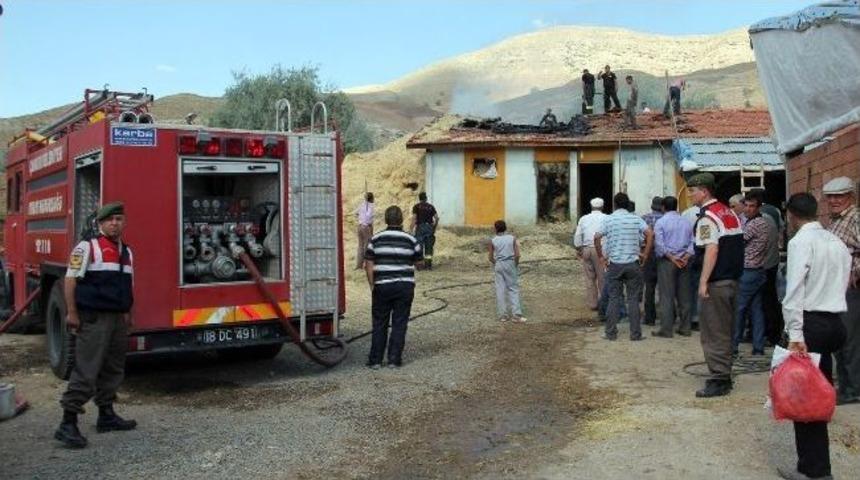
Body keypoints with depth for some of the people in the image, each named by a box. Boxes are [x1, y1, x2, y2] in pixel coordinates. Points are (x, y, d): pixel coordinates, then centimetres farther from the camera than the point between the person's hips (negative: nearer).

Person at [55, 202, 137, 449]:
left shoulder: (127, 252, 15)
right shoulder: (87, 248, -6)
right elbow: (71, 279, -10)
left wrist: (128, 314, 18)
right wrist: (72, 312, -14)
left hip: (118, 319, 7)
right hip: (93, 318, -7)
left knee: (113, 370, 13)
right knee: (86, 371, -10)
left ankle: (106, 415, 24)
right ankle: (68, 423, -4)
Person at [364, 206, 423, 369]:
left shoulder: (376, 239, 0)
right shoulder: (411, 240, 0)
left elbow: (369, 265, -1)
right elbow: (418, 261, 9)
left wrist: (372, 286, 7)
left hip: (382, 286, 0)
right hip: (405, 286, 0)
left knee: (379, 324, 9)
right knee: (399, 324, 6)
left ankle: (375, 360, 11)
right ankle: (394, 360, 6)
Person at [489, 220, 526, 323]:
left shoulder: (493, 241, -3)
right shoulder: (512, 238, -3)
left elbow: (491, 258, 1)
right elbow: (517, 254, -9)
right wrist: (516, 265, 5)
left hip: (498, 265, 1)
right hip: (510, 264, 0)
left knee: (500, 290, 6)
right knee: (513, 289, 6)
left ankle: (502, 315, 10)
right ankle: (516, 314, 1)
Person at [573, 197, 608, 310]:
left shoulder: (583, 219, 7)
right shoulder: (606, 218, -3)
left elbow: (577, 236, 7)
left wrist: (578, 249, 18)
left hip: (586, 250, 3)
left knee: (590, 278, 10)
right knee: (602, 277, 5)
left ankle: (592, 303, 16)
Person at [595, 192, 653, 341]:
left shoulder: (609, 219, 1)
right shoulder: (636, 219, 2)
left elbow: (597, 237, -9)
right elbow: (650, 234, -11)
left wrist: (601, 255, 1)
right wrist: (645, 254, -4)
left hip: (614, 264, 0)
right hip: (633, 263, 0)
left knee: (614, 298, 7)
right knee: (633, 299, 5)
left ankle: (611, 333, 9)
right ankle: (635, 334, 7)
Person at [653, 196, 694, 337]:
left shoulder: (661, 222, -4)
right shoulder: (686, 222, 10)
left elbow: (659, 244, -14)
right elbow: (692, 242, 4)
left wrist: (671, 257, -11)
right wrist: (686, 256, -6)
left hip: (667, 261, -4)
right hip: (684, 262, 5)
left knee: (666, 296, -3)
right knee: (684, 295, 9)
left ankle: (666, 330, -3)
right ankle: (685, 327, 14)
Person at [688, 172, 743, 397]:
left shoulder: (707, 217, -14)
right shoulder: (730, 213, 13)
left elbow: (712, 250, -22)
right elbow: (737, 246, 16)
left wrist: (703, 282, -23)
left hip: (716, 283, -9)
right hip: (732, 278, 9)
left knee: (713, 333, -2)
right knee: (725, 331, 16)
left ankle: (719, 381, 0)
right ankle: (725, 377, 24)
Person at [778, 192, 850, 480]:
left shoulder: (801, 241, -10)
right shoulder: (837, 242, 14)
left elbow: (795, 290, -18)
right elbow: (844, 283, 15)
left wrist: (795, 334, -20)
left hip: (810, 322, -8)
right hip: (835, 322, 8)